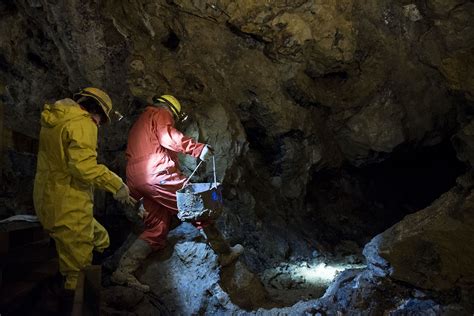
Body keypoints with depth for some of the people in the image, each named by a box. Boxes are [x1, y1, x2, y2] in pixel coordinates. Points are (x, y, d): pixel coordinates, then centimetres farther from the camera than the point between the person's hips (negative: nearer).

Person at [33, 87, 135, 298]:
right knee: (77, 267, 2)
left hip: (48, 204, 10)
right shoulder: (82, 123, -15)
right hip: (69, 208, -9)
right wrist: (116, 184, -19)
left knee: (100, 239, 21)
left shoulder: (53, 121, 14)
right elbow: (83, 165, -27)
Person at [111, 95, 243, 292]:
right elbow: (169, 138, -16)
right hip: (157, 174, -9)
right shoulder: (160, 114, 5)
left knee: (156, 229, 11)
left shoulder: (139, 124, 32)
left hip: (136, 180, 9)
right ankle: (224, 253, 7)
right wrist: (198, 148, -17)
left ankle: (124, 270, 4)